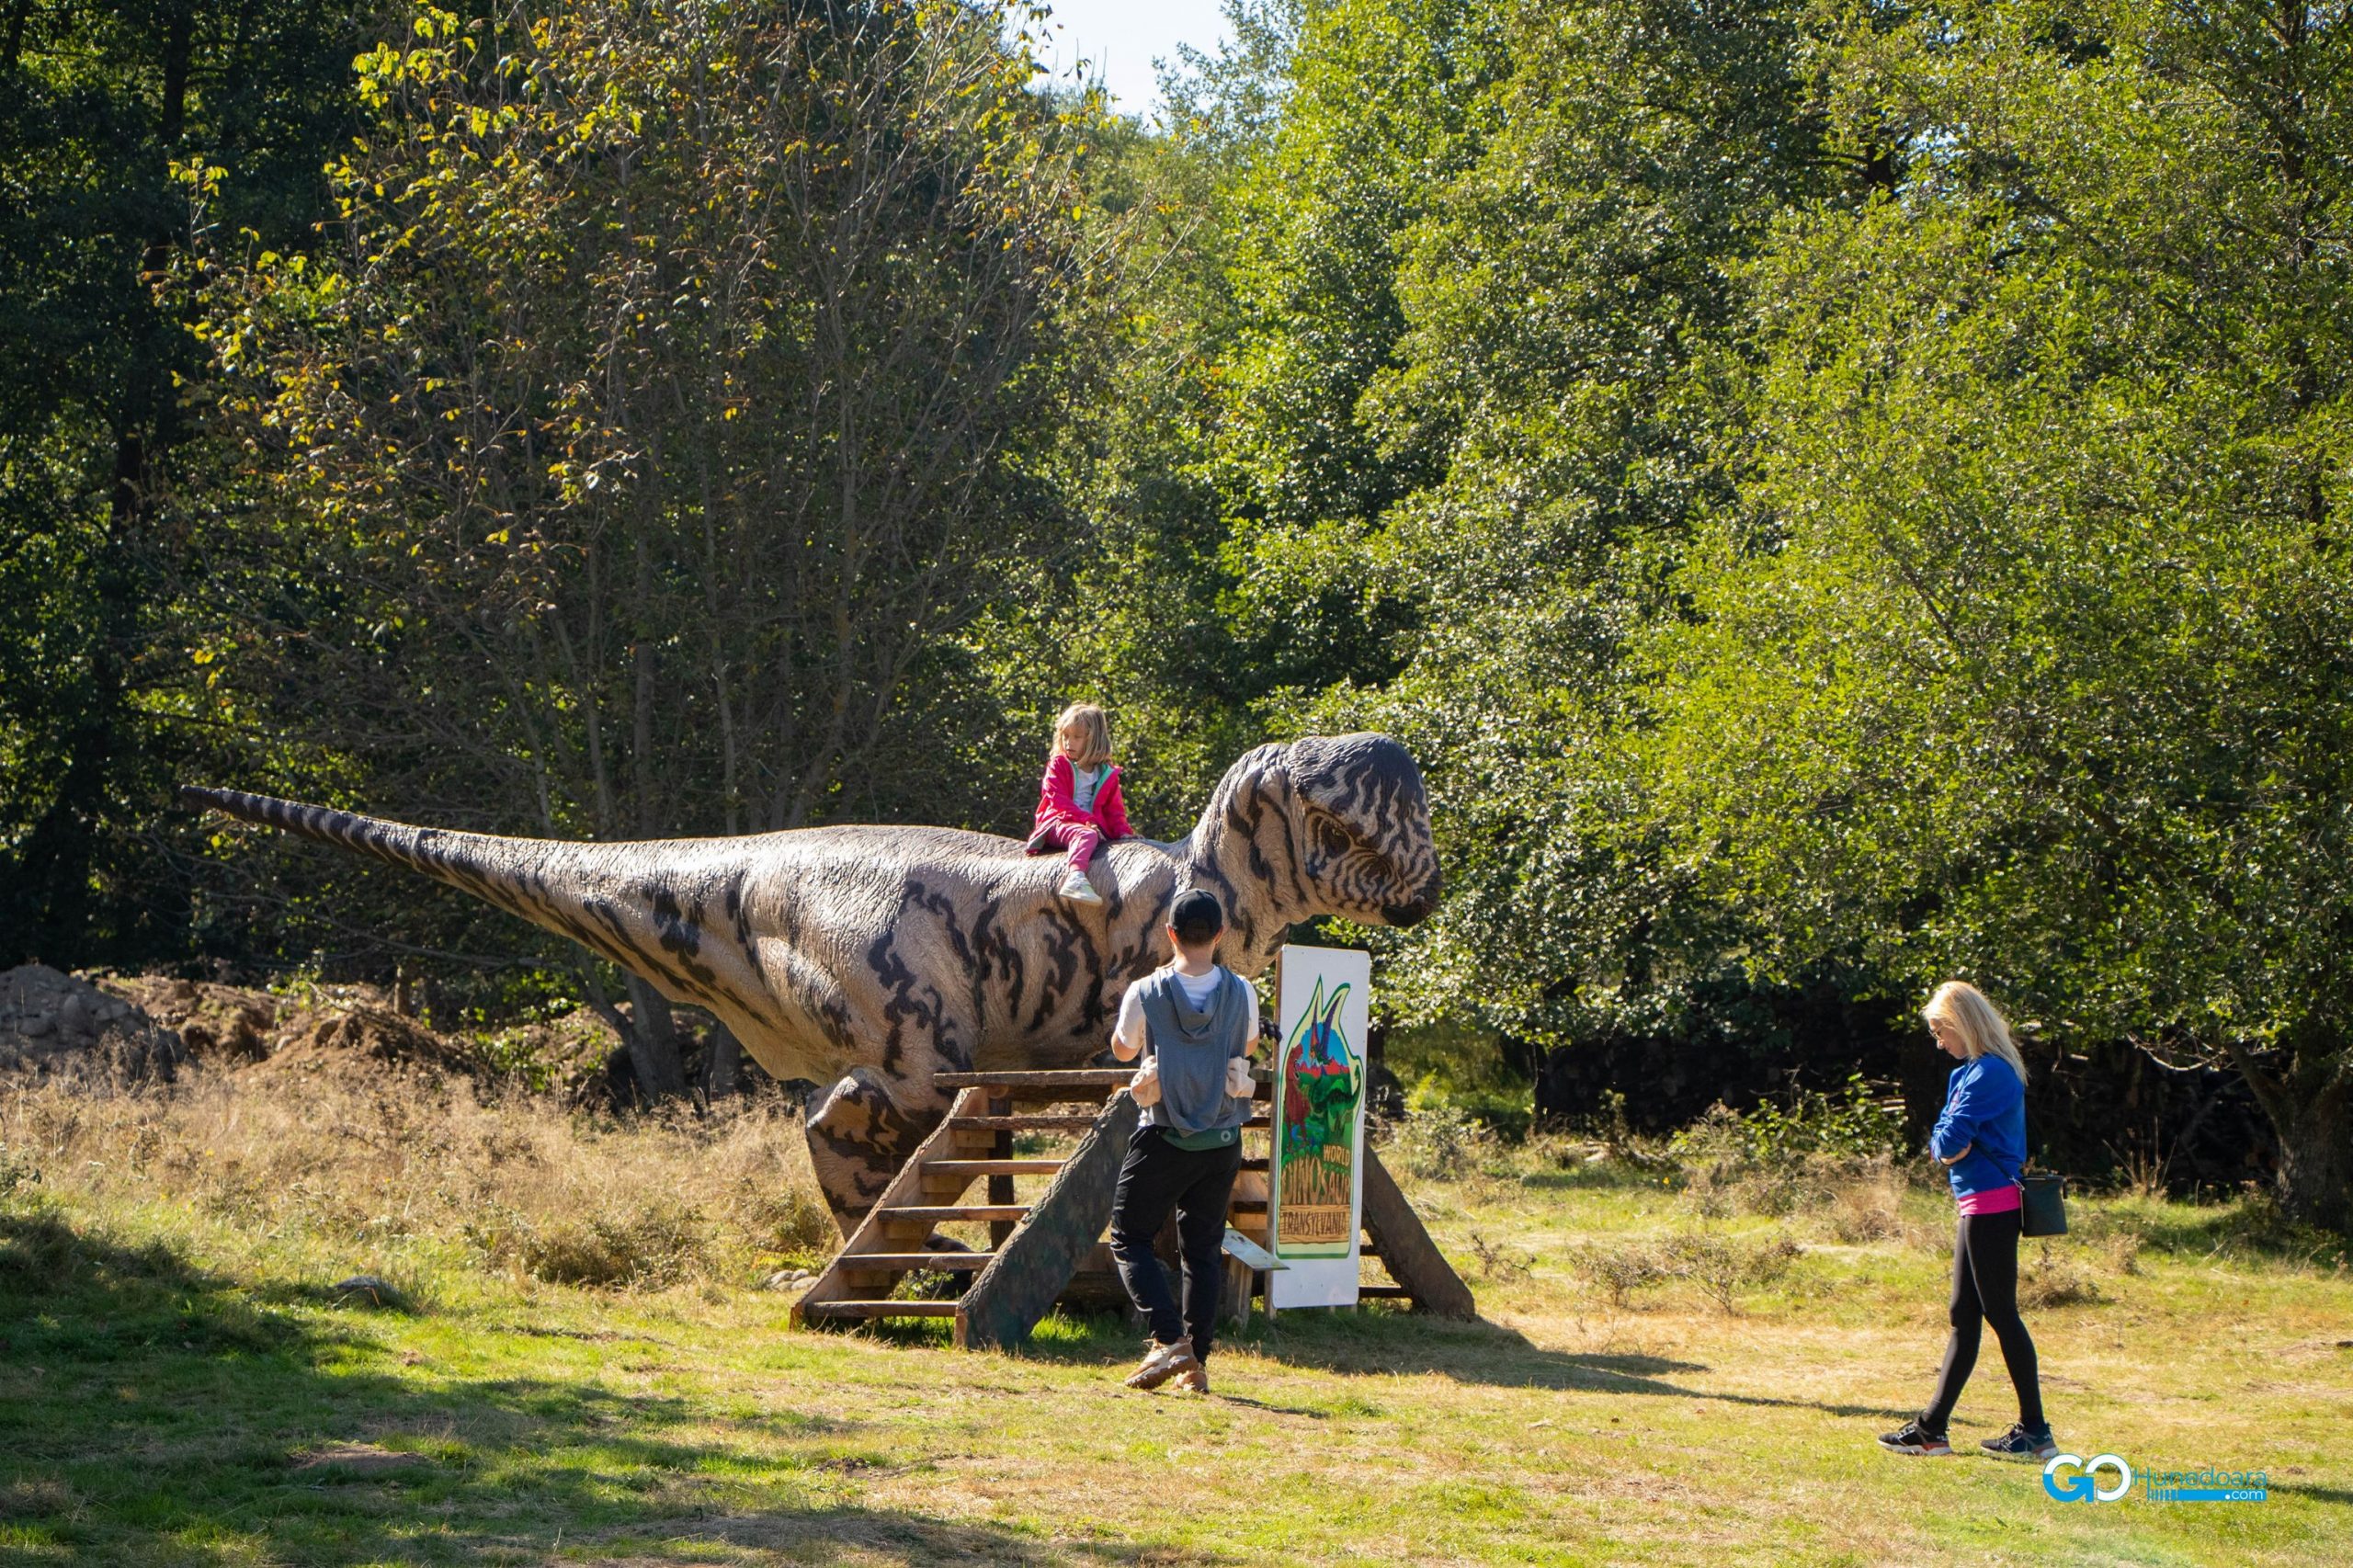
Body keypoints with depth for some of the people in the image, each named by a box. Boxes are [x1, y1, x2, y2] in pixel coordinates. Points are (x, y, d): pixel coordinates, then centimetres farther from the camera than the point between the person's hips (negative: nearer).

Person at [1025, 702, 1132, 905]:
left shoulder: (1108, 774, 16)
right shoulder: (1058, 765, 6)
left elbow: (1114, 809, 18)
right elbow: (1059, 800, -7)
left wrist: (1122, 831, -3)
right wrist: (1086, 820, -19)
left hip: (1091, 826, 5)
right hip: (1057, 823, -5)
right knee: (1085, 836, -38)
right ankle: (1075, 879, -62)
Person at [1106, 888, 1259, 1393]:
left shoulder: (1145, 993, -11)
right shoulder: (1241, 993, -5)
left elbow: (1122, 1049, 9)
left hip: (1163, 1141, -3)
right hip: (1222, 1141, 3)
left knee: (1129, 1240, 7)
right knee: (1203, 1250, 12)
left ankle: (1170, 1340, -12)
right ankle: (1196, 1363, 8)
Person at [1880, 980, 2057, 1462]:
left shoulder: (1989, 1074, -15)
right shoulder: (1971, 1072, 17)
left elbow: (1950, 1141, -20)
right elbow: (1950, 1141, 13)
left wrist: (1941, 1143, 0)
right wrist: (1947, 1147, -7)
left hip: (1990, 1206, -10)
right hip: (1979, 1206, 10)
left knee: (2001, 1315, -5)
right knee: (1964, 1317, 10)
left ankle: (2036, 1432, 0)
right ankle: (1931, 1429, 13)